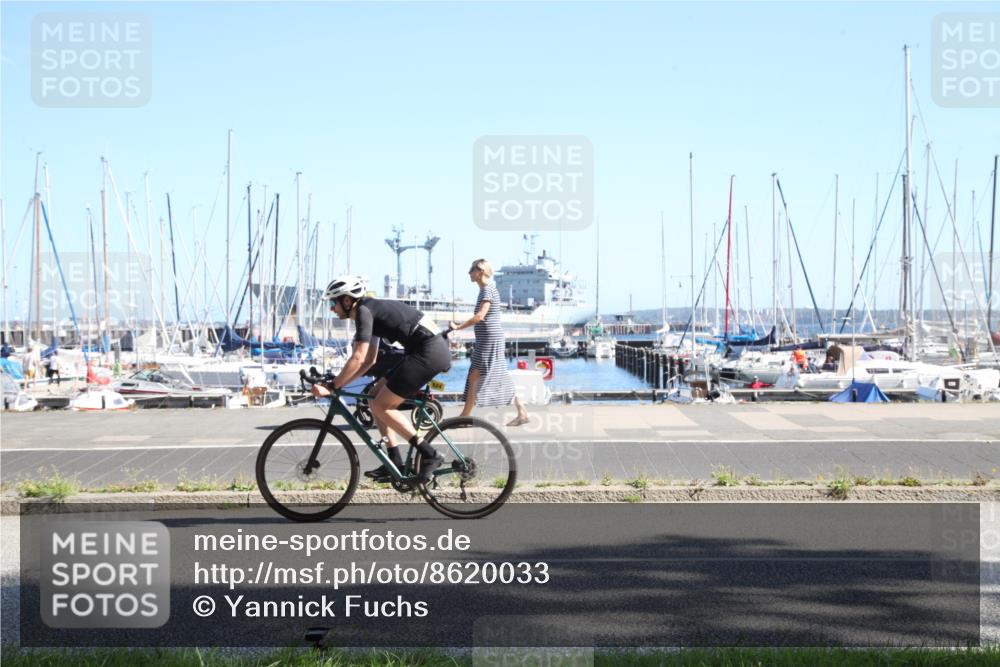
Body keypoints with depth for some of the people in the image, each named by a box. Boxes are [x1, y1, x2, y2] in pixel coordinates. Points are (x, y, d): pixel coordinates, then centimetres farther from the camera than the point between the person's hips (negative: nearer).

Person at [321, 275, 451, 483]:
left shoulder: (364, 311, -9)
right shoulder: (371, 310, 20)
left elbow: (358, 358, -17)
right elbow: (369, 361, 24)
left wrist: (333, 386, -10)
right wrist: (339, 382, 17)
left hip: (429, 352, -10)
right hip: (435, 349, 10)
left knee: (381, 405, -6)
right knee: (376, 400, 12)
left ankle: (429, 454, -8)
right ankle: (394, 463, 13)